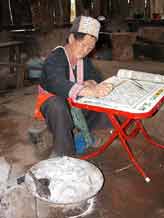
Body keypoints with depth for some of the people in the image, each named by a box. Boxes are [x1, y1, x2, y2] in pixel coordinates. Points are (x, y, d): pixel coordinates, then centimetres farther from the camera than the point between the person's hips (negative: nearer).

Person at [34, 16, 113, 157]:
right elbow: (59, 85, -45)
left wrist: (90, 83, -28)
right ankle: (64, 155, -29)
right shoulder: (54, 59, -26)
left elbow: (95, 77, 0)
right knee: (59, 106, -41)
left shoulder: (83, 58, 0)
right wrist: (91, 91, -62)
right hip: (52, 101, -6)